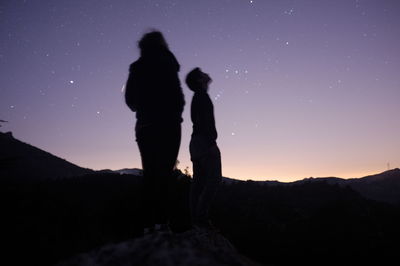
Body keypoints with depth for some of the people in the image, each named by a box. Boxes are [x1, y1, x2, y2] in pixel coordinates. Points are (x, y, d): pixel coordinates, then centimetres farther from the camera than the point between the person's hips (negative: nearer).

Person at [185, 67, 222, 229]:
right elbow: (204, 121, -17)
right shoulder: (202, 96, -6)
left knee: (199, 182, 5)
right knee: (214, 179, -12)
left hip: (196, 143, 10)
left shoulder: (197, 97, 23)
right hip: (204, 141, -10)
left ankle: (196, 218, 5)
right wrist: (211, 142, -22)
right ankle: (201, 217, -16)